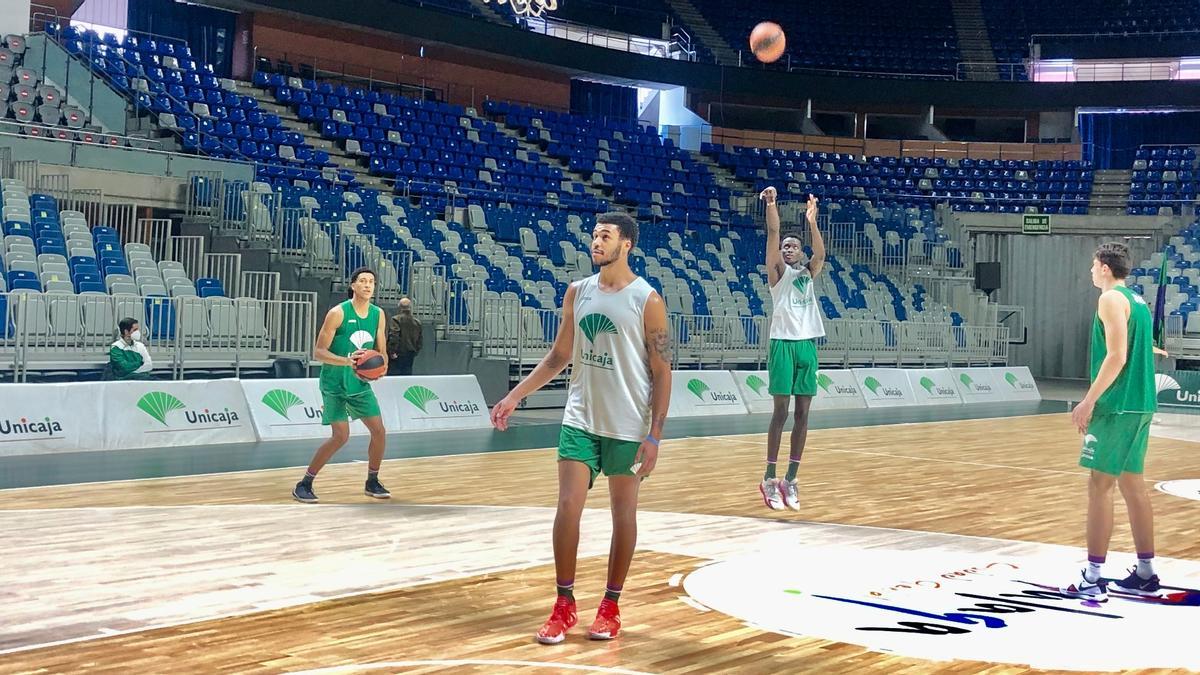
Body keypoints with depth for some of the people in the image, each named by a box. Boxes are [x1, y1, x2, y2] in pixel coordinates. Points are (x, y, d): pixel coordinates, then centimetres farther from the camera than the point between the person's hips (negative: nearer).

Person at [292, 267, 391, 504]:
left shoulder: (378, 314, 2)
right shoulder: (338, 313, -16)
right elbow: (318, 352, -17)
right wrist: (347, 361, -31)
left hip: (360, 384, 6)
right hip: (334, 384, -6)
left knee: (379, 431, 3)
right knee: (341, 436, -13)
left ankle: (372, 482, 23)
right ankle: (303, 485, -2)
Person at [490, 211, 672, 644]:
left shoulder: (647, 300, -10)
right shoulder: (577, 292, 4)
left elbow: (661, 373, -10)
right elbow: (559, 356, 14)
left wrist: (654, 435, -15)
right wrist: (515, 396, 7)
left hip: (627, 426, -4)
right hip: (580, 419, 4)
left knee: (623, 513, 7)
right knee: (567, 506, -2)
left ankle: (611, 606, 19)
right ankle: (564, 606, 9)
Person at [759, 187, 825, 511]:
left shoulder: (809, 273, 15)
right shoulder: (778, 271, 6)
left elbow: (820, 254, -6)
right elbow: (773, 235, -8)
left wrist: (812, 222, -21)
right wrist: (771, 204, -20)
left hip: (807, 345, 4)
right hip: (783, 344, -4)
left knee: (802, 413, 4)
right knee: (781, 411, -6)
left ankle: (790, 479, 9)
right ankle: (769, 479, -1)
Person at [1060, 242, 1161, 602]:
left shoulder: (1112, 298, -10)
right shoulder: (1138, 300, 17)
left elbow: (1116, 356, -19)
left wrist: (1089, 401, -19)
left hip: (1118, 406, -9)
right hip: (1142, 405, 9)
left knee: (1100, 485, -7)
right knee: (1132, 484, 13)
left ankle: (1093, 578, -8)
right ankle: (1145, 573, 17)